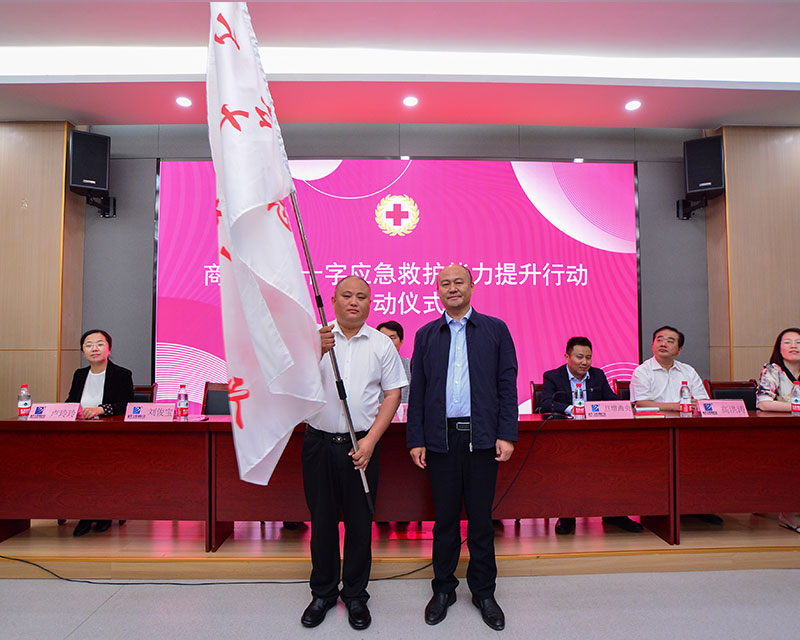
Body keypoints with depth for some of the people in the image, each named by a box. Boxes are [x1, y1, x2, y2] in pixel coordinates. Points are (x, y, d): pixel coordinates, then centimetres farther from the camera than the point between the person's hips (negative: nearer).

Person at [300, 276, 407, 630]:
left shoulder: (382, 344, 3)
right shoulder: (314, 336, 1)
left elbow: (393, 393, 2)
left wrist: (370, 440, -7)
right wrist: (318, 350, -26)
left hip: (361, 444, 0)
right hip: (318, 442, 0)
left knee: (359, 522, 8)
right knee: (322, 519, 11)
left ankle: (355, 594, 28)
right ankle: (323, 592, 31)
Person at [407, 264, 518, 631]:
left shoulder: (495, 330, 5)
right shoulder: (426, 335, 9)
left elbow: (507, 385, 3)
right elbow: (417, 391, 8)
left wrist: (506, 434, -5)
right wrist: (415, 440, 2)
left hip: (482, 436, -1)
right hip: (441, 438, 1)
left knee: (481, 517, 9)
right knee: (445, 517, 10)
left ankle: (483, 592, 27)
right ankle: (443, 589, 28)